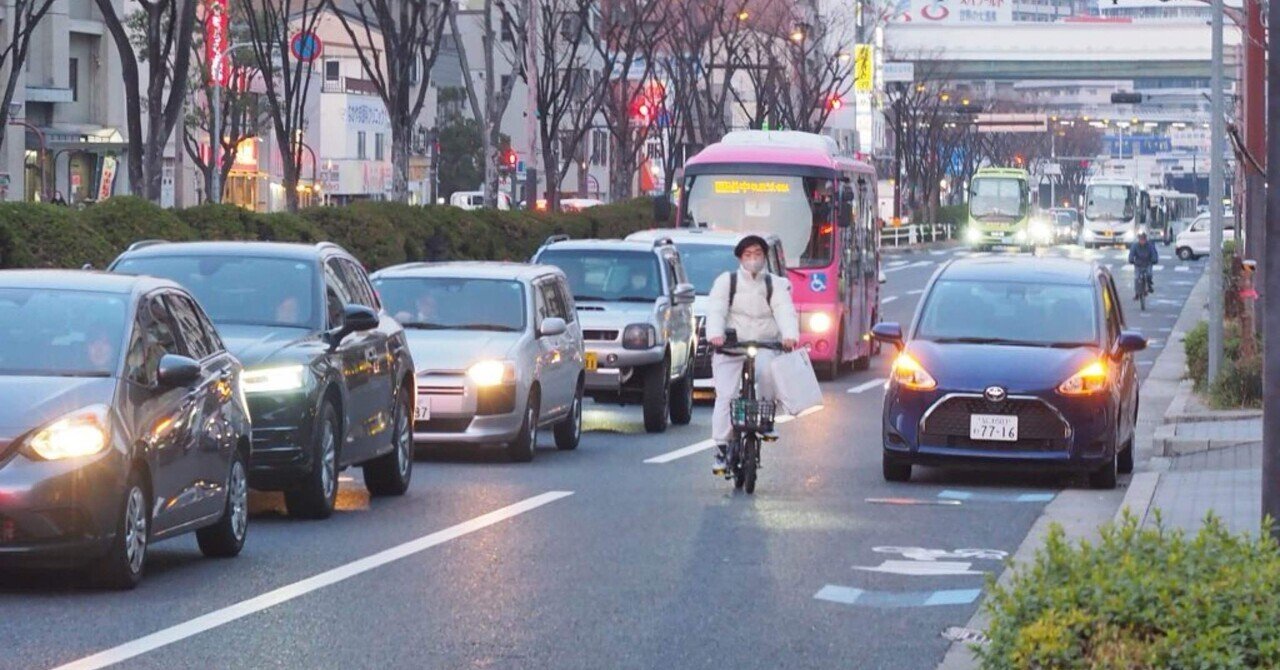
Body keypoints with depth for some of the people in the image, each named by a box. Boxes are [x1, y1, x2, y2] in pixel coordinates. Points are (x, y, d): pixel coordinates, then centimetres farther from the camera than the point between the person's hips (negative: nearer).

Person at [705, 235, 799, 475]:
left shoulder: (775, 284, 12)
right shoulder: (726, 281, 9)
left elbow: (785, 311, -5)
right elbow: (715, 311, -6)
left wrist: (790, 335, -27)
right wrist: (715, 334, -28)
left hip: (764, 345, 0)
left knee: (768, 370, -32)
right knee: (726, 396, -12)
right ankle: (722, 448, -9)